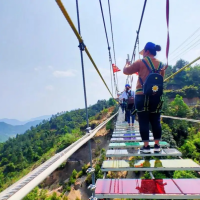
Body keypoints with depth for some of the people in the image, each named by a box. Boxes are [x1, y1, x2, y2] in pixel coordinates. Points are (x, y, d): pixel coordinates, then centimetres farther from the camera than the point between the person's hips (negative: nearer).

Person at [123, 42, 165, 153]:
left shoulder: (141, 62, -2)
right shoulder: (161, 65, 13)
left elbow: (126, 71, 2)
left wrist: (127, 64, 25)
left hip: (142, 96, -4)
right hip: (156, 97, 5)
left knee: (144, 121, 1)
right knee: (156, 121, 10)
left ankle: (146, 146, 5)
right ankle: (157, 145, 17)